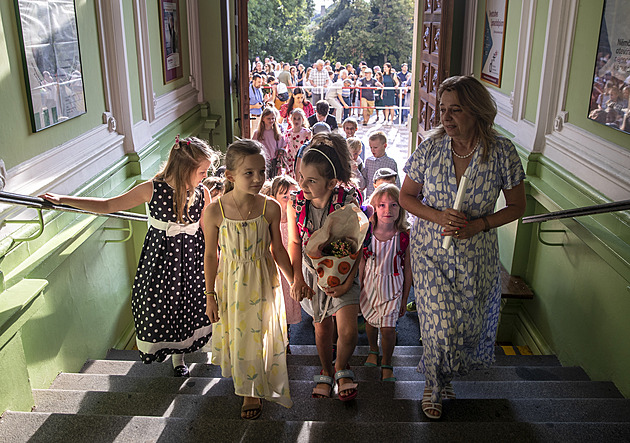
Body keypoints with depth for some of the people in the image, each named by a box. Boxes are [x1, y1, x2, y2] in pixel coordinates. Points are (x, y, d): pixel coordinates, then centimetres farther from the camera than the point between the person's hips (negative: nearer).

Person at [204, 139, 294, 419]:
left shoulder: (270, 208, -15)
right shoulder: (214, 211, -18)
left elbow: (277, 250, -1)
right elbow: (211, 256, -7)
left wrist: (294, 281, 6)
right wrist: (210, 296, -1)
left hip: (263, 283, 0)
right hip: (231, 285, 0)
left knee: (260, 334, 12)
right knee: (236, 334, 18)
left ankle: (253, 392, 37)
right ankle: (247, 384, 48)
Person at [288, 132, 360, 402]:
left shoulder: (348, 202, -23)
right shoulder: (296, 203, -15)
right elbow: (295, 243, -2)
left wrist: (348, 282, -17)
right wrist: (297, 279, -8)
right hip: (313, 273, 2)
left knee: (348, 331, -10)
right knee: (322, 327, 16)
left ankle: (341, 368, 22)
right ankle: (326, 372, 41)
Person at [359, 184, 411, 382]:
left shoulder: (404, 237, -14)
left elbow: (407, 269, -5)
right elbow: (361, 265, -2)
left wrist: (405, 298, 1)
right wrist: (358, 292, 3)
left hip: (392, 287, -2)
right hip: (370, 285, 2)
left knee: (388, 328, -2)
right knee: (370, 321, 18)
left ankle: (386, 364, 22)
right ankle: (373, 350, 48)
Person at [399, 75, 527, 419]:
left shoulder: (502, 151, -12)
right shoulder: (431, 146, -9)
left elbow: (516, 206, -1)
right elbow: (406, 196, 0)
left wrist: (480, 224, -18)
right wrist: (438, 216, -17)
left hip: (477, 253, 1)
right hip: (430, 250, 0)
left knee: (470, 323, 13)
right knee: (440, 324, -2)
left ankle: (444, 373, 46)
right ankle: (435, 385, 29)